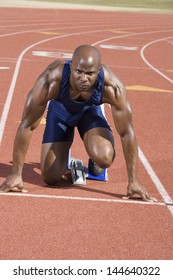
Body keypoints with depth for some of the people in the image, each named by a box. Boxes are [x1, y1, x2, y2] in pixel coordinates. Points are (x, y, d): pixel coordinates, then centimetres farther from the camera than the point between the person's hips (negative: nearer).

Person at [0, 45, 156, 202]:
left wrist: (133, 181, -25)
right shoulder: (51, 80, -41)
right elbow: (27, 126, -32)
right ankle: (62, 154, 27)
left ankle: (95, 160, 11)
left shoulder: (112, 87, -38)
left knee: (104, 159, -29)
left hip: (90, 111, 0)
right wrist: (16, 174, -30)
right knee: (51, 178, -9)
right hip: (60, 111, 0)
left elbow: (127, 132, -27)